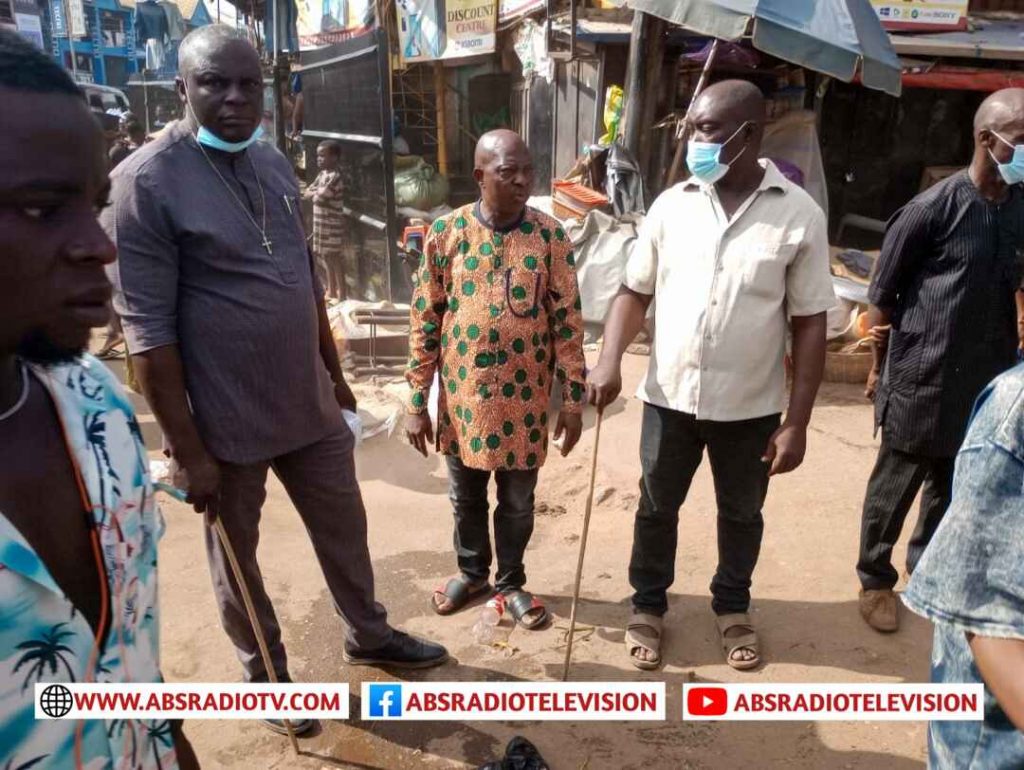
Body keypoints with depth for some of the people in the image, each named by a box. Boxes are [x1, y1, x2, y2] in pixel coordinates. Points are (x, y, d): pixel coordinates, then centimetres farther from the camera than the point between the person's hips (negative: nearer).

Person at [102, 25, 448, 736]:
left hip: (309, 406, 6)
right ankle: (267, 677, 39)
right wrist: (188, 449, -15)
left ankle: (369, 635, 45)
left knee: (344, 527, 20)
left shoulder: (275, 164, 5)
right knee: (236, 556, 15)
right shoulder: (147, 182, -15)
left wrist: (336, 375, 16)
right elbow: (149, 332, -17)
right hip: (226, 424, -6)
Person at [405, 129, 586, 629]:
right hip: (463, 393, 1)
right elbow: (424, 321, -3)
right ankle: (472, 572, 44)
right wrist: (417, 401, -2)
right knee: (465, 497, 19)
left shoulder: (550, 236, -7)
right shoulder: (446, 233, -6)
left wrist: (573, 398, -4)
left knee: (517, 501, 15)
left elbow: (568, 321, -3)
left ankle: (511, 581, 38)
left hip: (524, 396, 0)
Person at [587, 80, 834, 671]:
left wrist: (797, 422, -9)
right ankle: (649, 607, 39)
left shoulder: (799, 215, -9)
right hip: (670, 396, 2)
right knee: (657, 507, 16)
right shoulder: (672, 204, -3)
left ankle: (733, 607, 44)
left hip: (751, 406, -1)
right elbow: (635, 291, 4)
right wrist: (611, 361, -13)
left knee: (742, 513, 18)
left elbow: (811, 323, -6)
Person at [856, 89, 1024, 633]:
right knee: (895, 486, 9)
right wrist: (882, 365, -1)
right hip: (923, 377, -5)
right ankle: (875, 580, 27)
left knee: (953, 486, 19)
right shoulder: (934, 208, -14)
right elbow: (882, 294, -7)